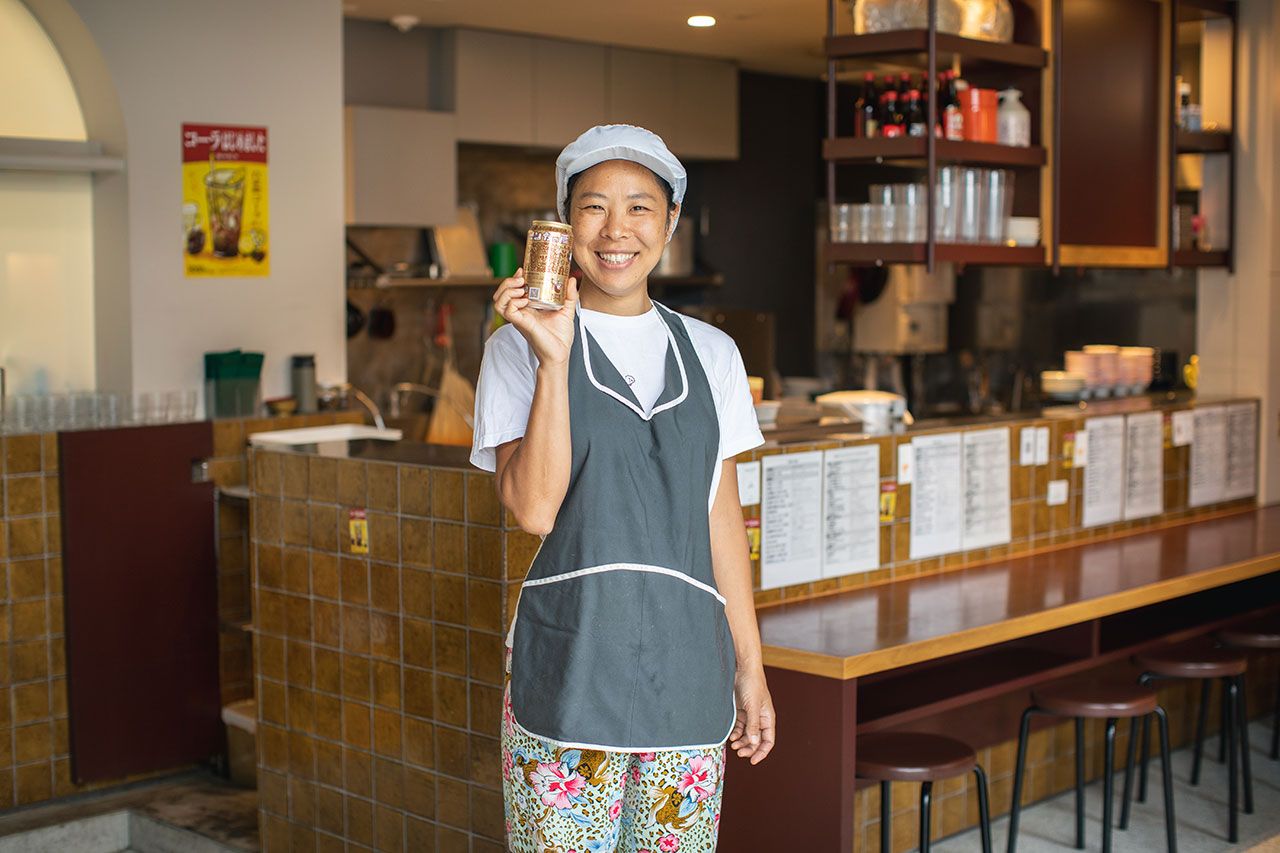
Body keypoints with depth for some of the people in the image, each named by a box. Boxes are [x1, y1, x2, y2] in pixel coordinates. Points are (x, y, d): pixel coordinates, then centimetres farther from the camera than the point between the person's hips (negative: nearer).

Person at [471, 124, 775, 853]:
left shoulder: (711, 353, 9)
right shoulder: (520, 348, -1)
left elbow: (723, 518, 12)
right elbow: (533, 508, -12)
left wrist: (750, 667, 12)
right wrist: (553, 357, -18)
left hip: (687, 673, 3)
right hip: (569, 667, -3)